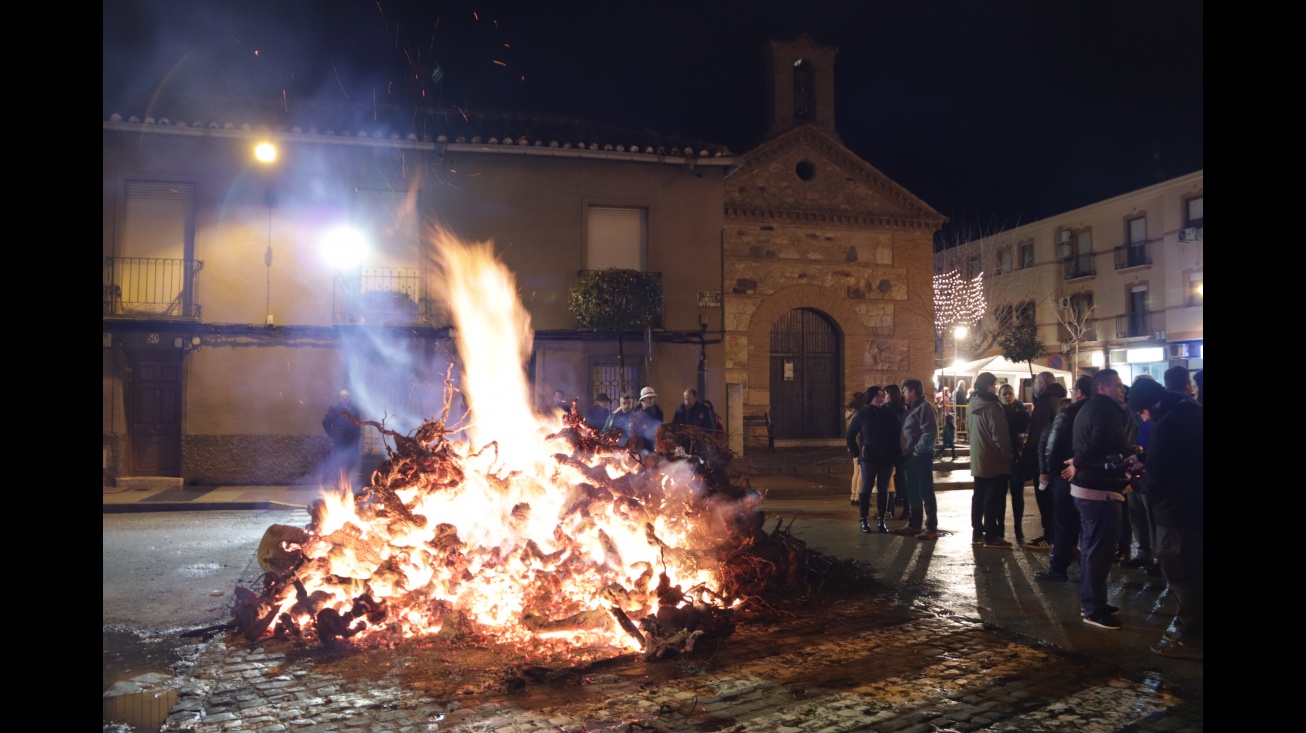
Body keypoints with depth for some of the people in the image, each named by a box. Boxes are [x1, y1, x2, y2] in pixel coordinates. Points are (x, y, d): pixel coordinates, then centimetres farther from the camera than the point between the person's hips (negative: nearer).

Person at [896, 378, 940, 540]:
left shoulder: (924, 407, -13)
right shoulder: (911, 408, 18)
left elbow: (930, 432, -22)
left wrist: (917, 450, -19)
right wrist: (905, 451, 14)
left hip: (921, 457, -10)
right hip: (911, 457, 10)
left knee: (926, 493, -6)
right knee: (913, 493, 15)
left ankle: (931, 528, -2)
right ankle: (913, 525, 23)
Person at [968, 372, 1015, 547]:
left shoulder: (973, 405, 7)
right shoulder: (991, 407, -19)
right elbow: (1000, 435, -18)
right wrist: (1008, 455, -7)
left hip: (978, 460, 8)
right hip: (994, 460, -8)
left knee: (979, 496, 12)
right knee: (993, 499, -3)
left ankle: (977, 533, 17)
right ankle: (991, 536, 0)